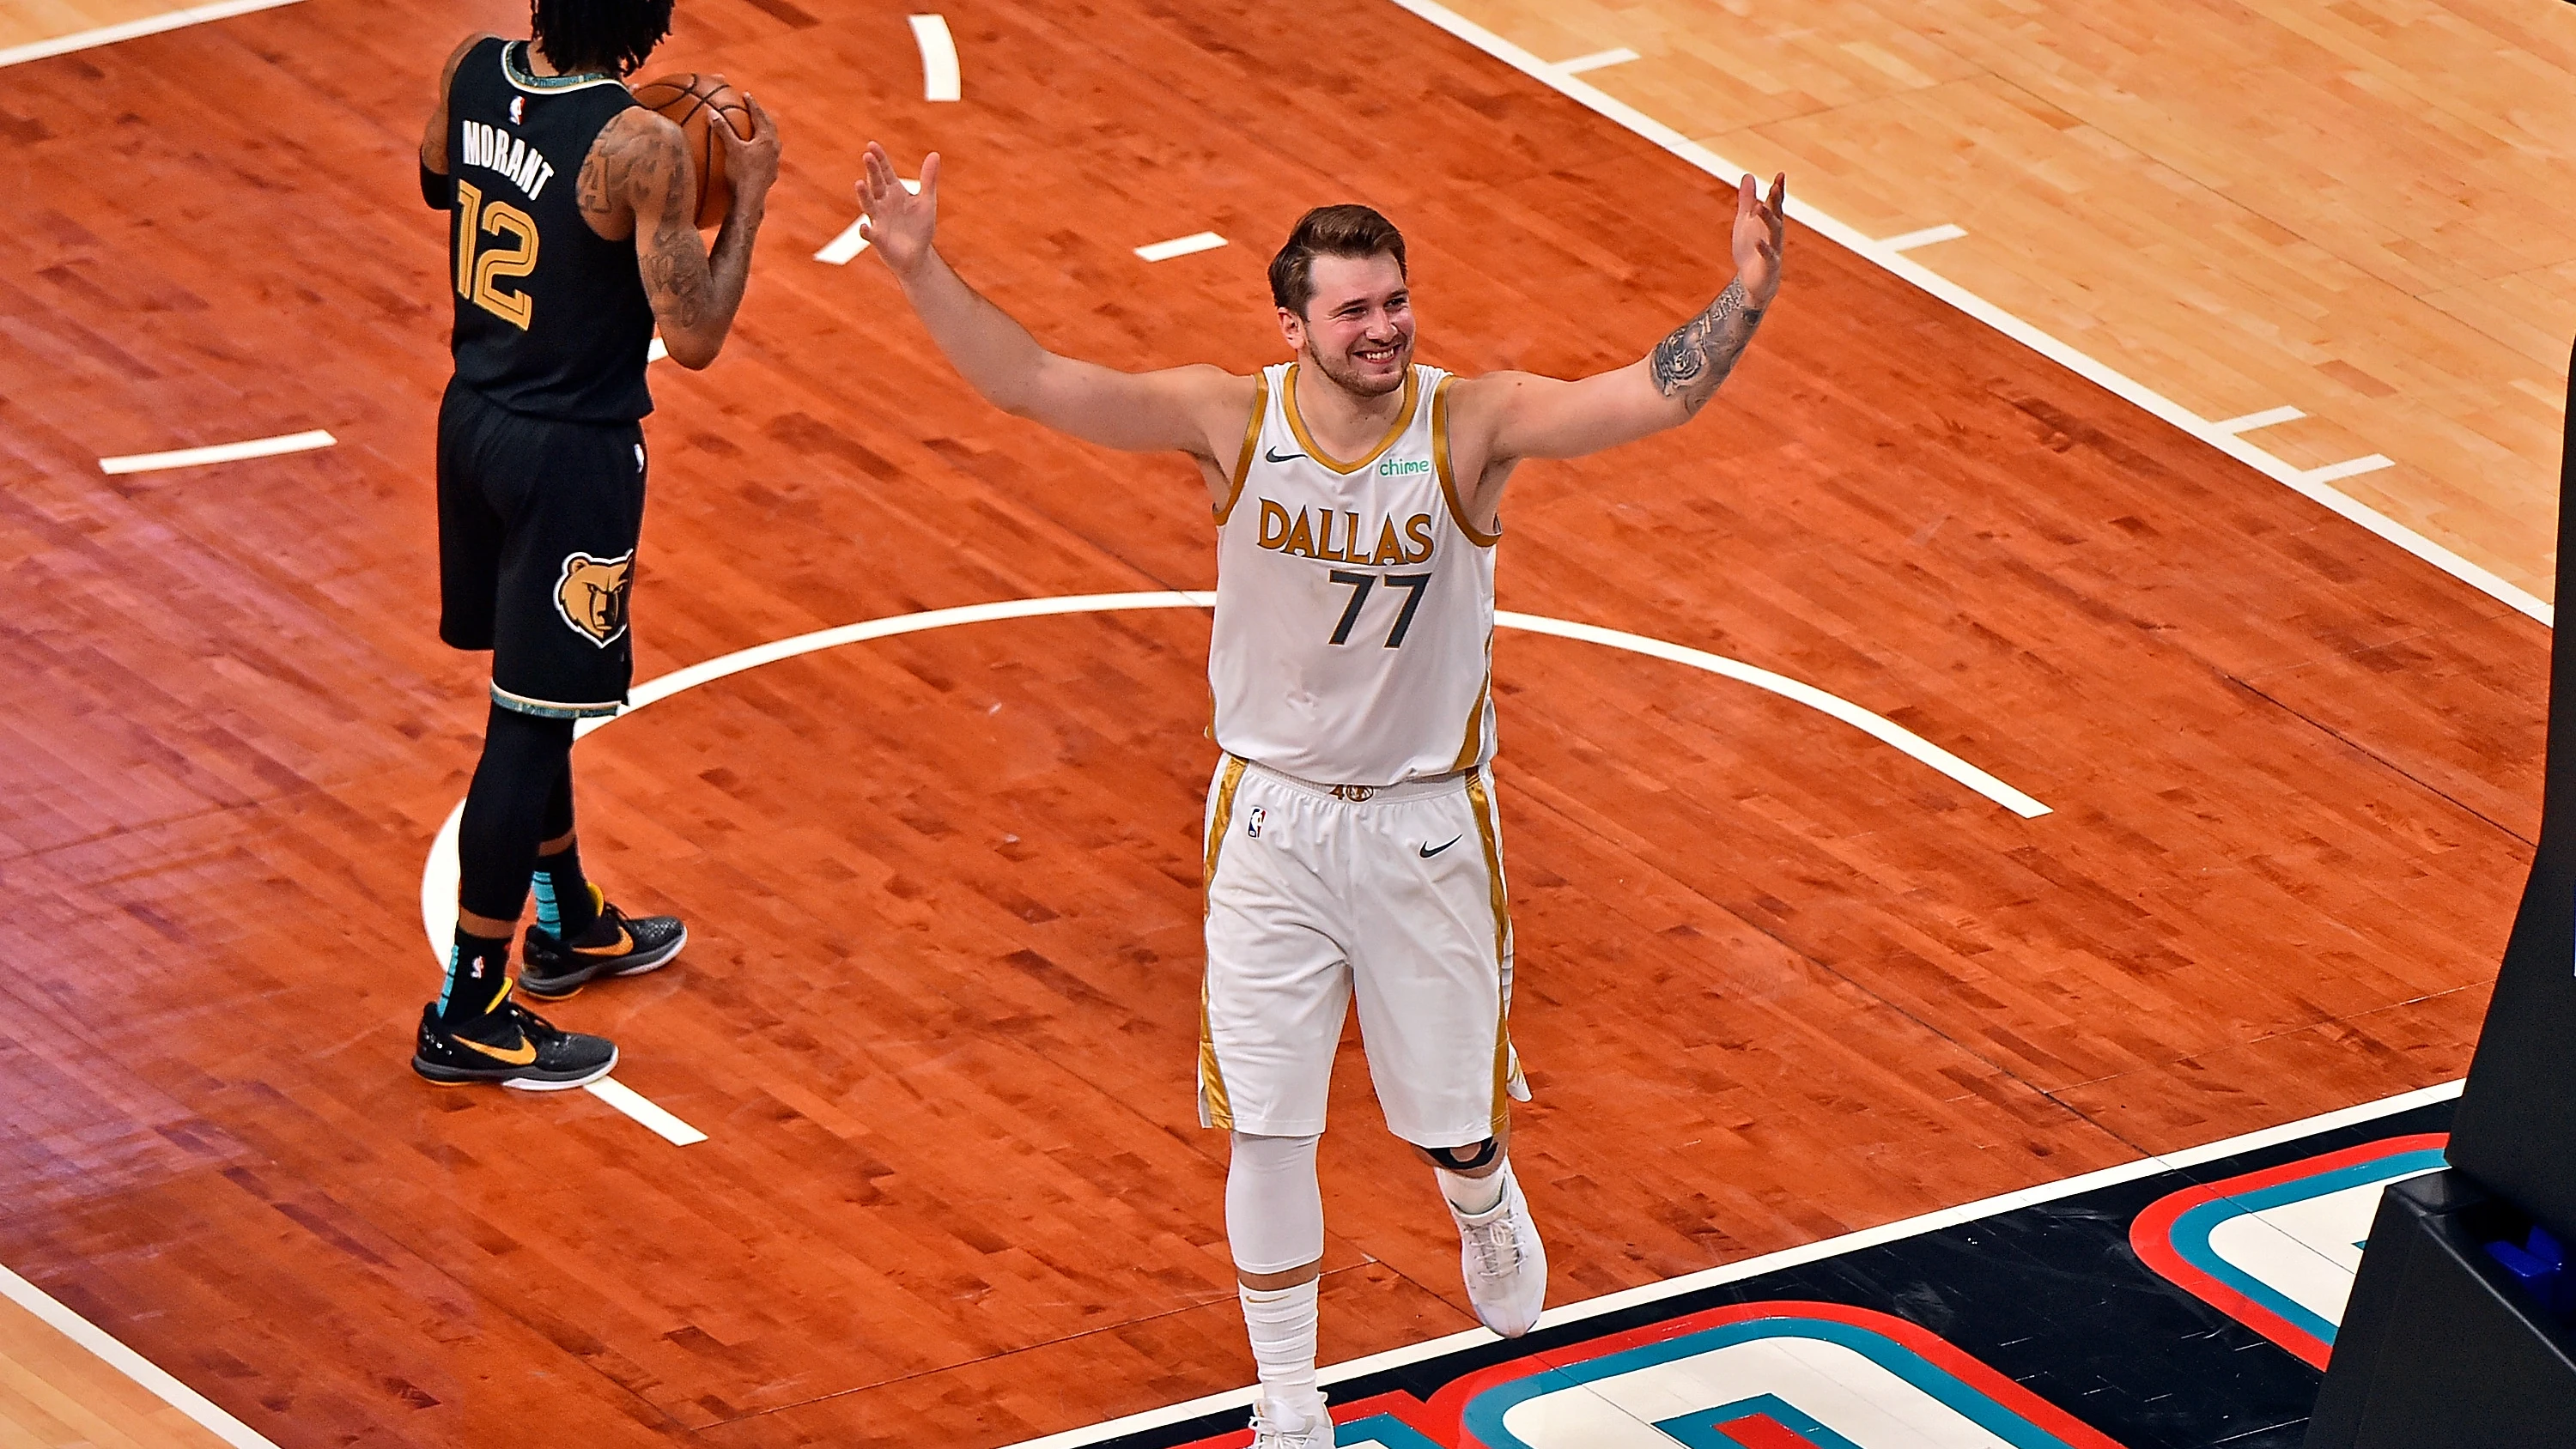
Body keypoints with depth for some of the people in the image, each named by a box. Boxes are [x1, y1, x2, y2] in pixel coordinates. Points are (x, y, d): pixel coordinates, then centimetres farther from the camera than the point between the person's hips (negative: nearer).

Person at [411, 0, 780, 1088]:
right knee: (531, 721, 2)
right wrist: (748, 195, -9)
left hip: (476, 417, 8)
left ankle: (569, 924, 43)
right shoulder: (639, 150, -26)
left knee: (537, 692, 25)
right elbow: (694, 336, -20)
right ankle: (468, 1016, 8)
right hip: (572, 455, -8)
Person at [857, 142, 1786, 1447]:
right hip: (1272, 819, 0)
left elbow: (1657, 396, -30)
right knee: (1266, 1132, 3)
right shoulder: (1232, 421, -15)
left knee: (1452, 1120, 14)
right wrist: (921, 274, -35)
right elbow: (1034, 385, -21)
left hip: (1427, 825, 0)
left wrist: (1742, 304, -48)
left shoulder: (1469, 424, -18)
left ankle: (1485, 1210, 52)